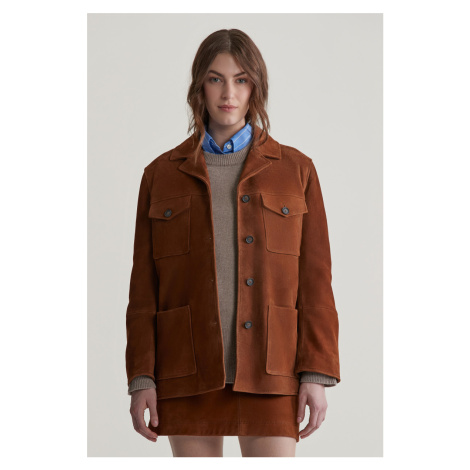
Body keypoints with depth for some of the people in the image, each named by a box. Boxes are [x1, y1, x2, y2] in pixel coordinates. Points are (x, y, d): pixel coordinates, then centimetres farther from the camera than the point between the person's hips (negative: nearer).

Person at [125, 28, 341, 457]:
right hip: (189, 367, 1)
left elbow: (315, 280, 3)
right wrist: (141, 378, -1)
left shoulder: (295, 169, 7)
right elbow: (145, 286, 8)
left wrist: (317, 374, -5)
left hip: (269, 371, -1)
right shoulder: (162, 174, 9)